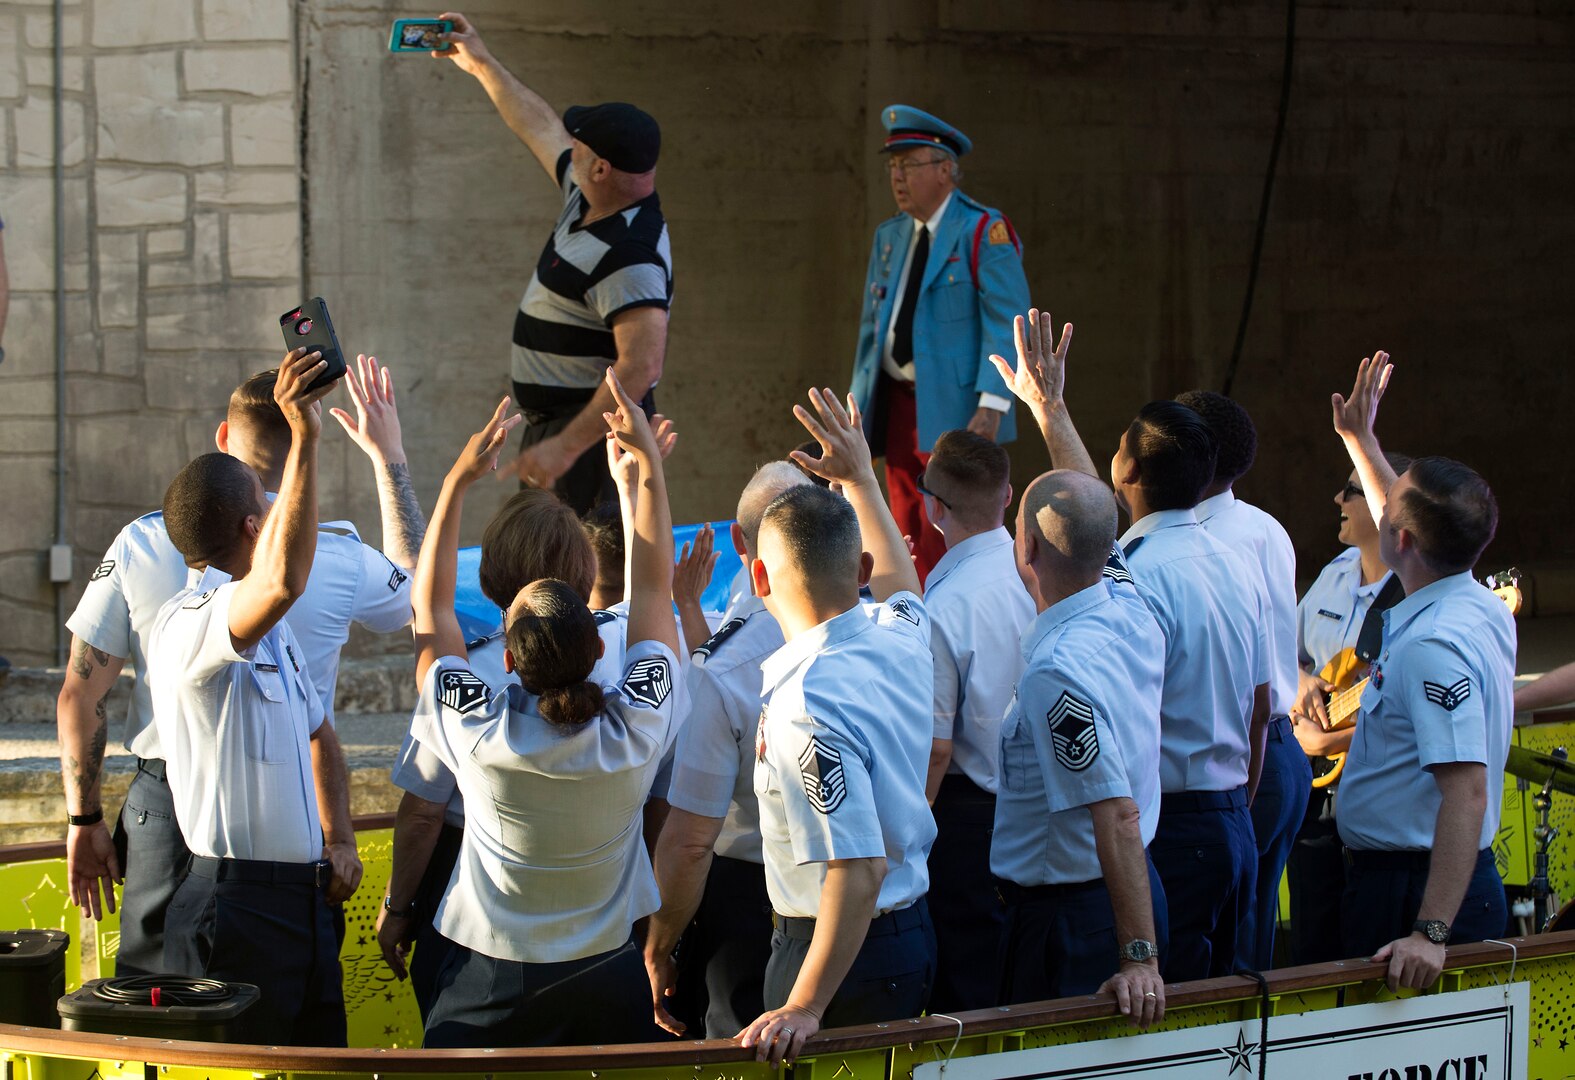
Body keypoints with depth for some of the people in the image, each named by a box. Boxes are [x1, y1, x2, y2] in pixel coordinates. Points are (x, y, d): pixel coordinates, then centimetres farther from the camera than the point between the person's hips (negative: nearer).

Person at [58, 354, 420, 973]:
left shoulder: (143, 544, -6)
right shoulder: (340, 558, -8)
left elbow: (79, 698, -2)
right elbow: (418, 585, 17)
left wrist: (84, 820, 9)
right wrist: (388, 455, 23)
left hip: (163, 806, 1)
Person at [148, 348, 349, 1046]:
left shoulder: (271, 632, 18)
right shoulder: (187, 625, -15)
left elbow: (316, 731, 32)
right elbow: (282, 581, -36)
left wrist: (336, 841, 18)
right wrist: (305, 439, -38)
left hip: (304, 902, 9)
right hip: (234, 905, -9)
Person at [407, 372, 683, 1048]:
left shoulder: (479, 736, -25)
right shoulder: (636, 731, -21)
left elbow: (431, 608, -10)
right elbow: (653, 590, -6)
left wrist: (459, 480, -9)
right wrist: (649, 462, -1)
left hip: (492, 986, -2)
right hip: (608, 978, 2)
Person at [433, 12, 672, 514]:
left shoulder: (630, 257, -24)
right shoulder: (588, 200, 7)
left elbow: (642, 365, -32)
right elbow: (541, 127, 25)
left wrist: (566, 446, -36)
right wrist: (481, 64, 34)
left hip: (594, 430, -11)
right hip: (550, 420, 11)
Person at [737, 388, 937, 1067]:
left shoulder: (804, 709, -27)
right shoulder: (902, 638, -2)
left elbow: (858, 870, -31)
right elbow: (897, 575, 26)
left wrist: (804, 1007, -30)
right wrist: (859, 478, 36)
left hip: (842, 955, -9)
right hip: (912, 929, 9)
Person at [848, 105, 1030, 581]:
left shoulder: (985, 232, -6)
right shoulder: (888, 237, 15)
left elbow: (1007, 323, -12)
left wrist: (992, 405, -20)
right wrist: (859, 402, 14)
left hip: (954, 412, -7)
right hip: (896, 407, 7)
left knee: (945, 547, -11)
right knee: (908, 539, 7)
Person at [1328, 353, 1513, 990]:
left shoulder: (1433, 646, -23)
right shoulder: (1484, 610, 7)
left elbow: (1466, 792, -29)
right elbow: (1408, 530, 30)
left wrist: (1430, 933, -33)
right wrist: (1359, 439, 40)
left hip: (1411, 892, -10)